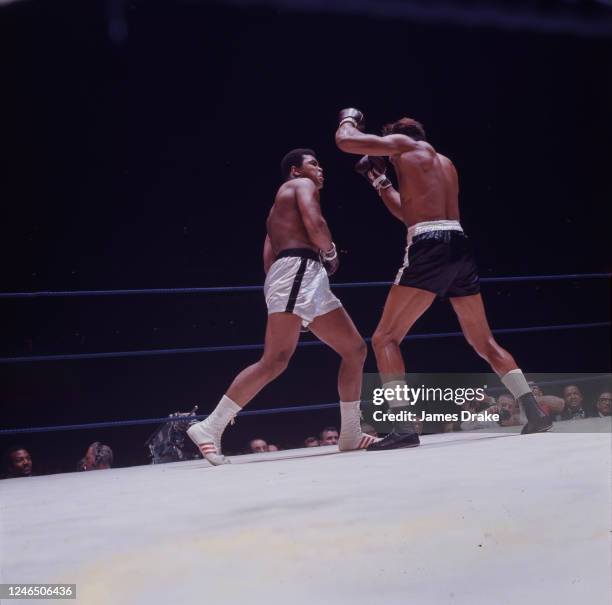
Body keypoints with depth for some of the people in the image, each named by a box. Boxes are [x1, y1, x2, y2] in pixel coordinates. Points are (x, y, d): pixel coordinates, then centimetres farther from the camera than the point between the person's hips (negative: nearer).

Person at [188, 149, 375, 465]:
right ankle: (209, 429, -25)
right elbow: (315, 224, -12)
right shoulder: (301, 185, 8)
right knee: (276, 360, -21)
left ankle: (350, 434, 11)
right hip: (297, 271, -10)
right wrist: (331, 253, 5)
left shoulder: (280, 206, 34)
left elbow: (268, 259, 24)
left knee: (355, 349, 10)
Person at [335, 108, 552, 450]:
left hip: (430, 247, -7)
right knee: (484, 342, 16)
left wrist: (349, 119, 28)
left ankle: (404, 427, -15)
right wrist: (379, 182, 40)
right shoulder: (444, 163, 29)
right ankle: (535, 412, 6)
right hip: (459, 247, 7)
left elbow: (345, 141, 6)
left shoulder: (403, 144, 8)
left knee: (385, 338, -2)